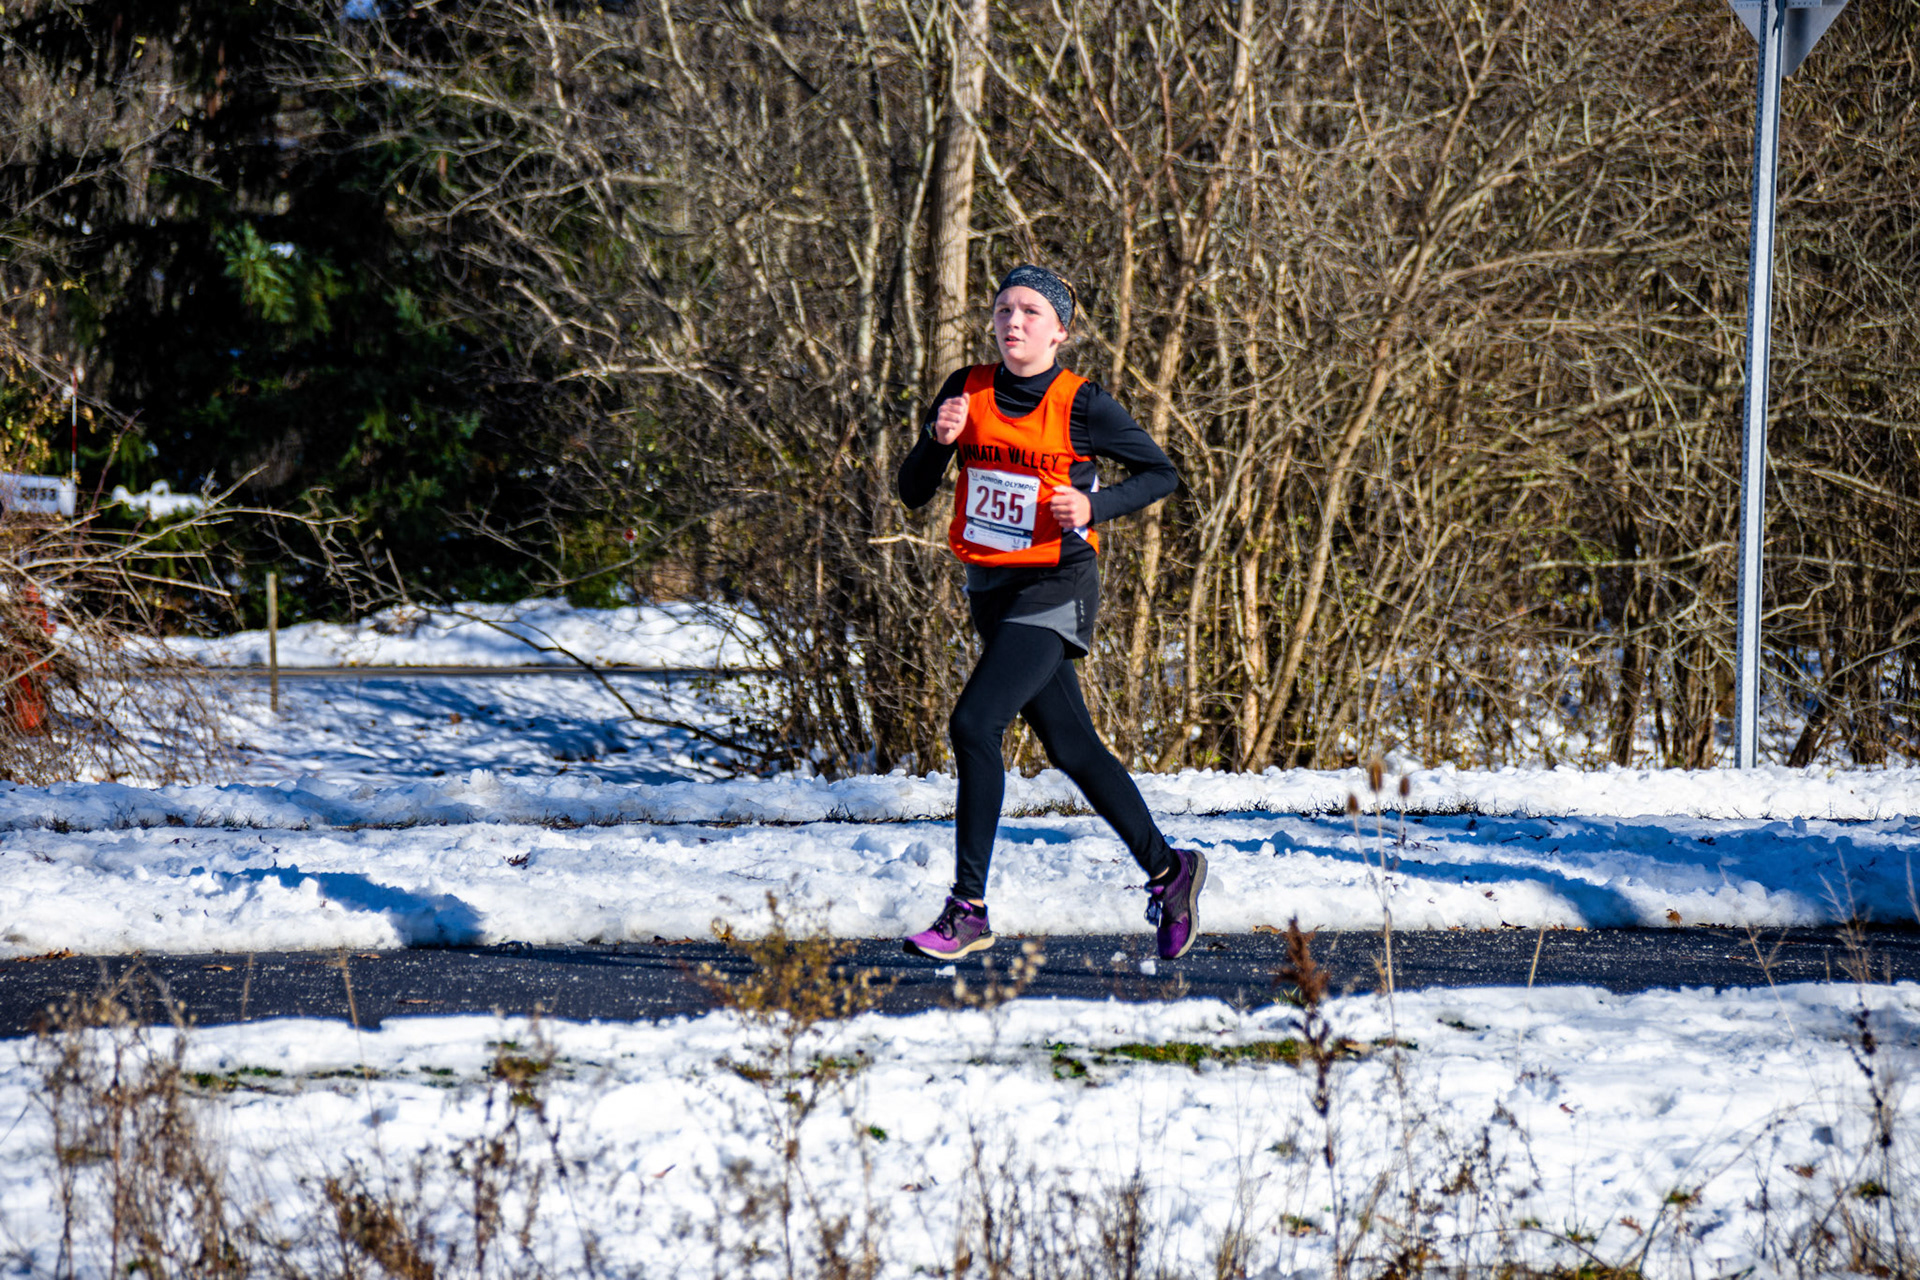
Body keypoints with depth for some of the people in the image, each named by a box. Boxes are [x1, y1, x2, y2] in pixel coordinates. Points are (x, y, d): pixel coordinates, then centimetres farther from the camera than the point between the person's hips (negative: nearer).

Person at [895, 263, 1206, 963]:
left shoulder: (1081, 406, -10)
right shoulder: (968, 391, 2)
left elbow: (1161, 474, 0)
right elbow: (913, 492, 3)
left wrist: (1095, 506, -16)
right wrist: (939, 439, -17)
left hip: (1054, 589, -6)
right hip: (990, 589, 6)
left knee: (974, 724, -20)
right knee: (1072, 749, 12)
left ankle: (968, 909, -17)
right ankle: (1167, 870, 27)